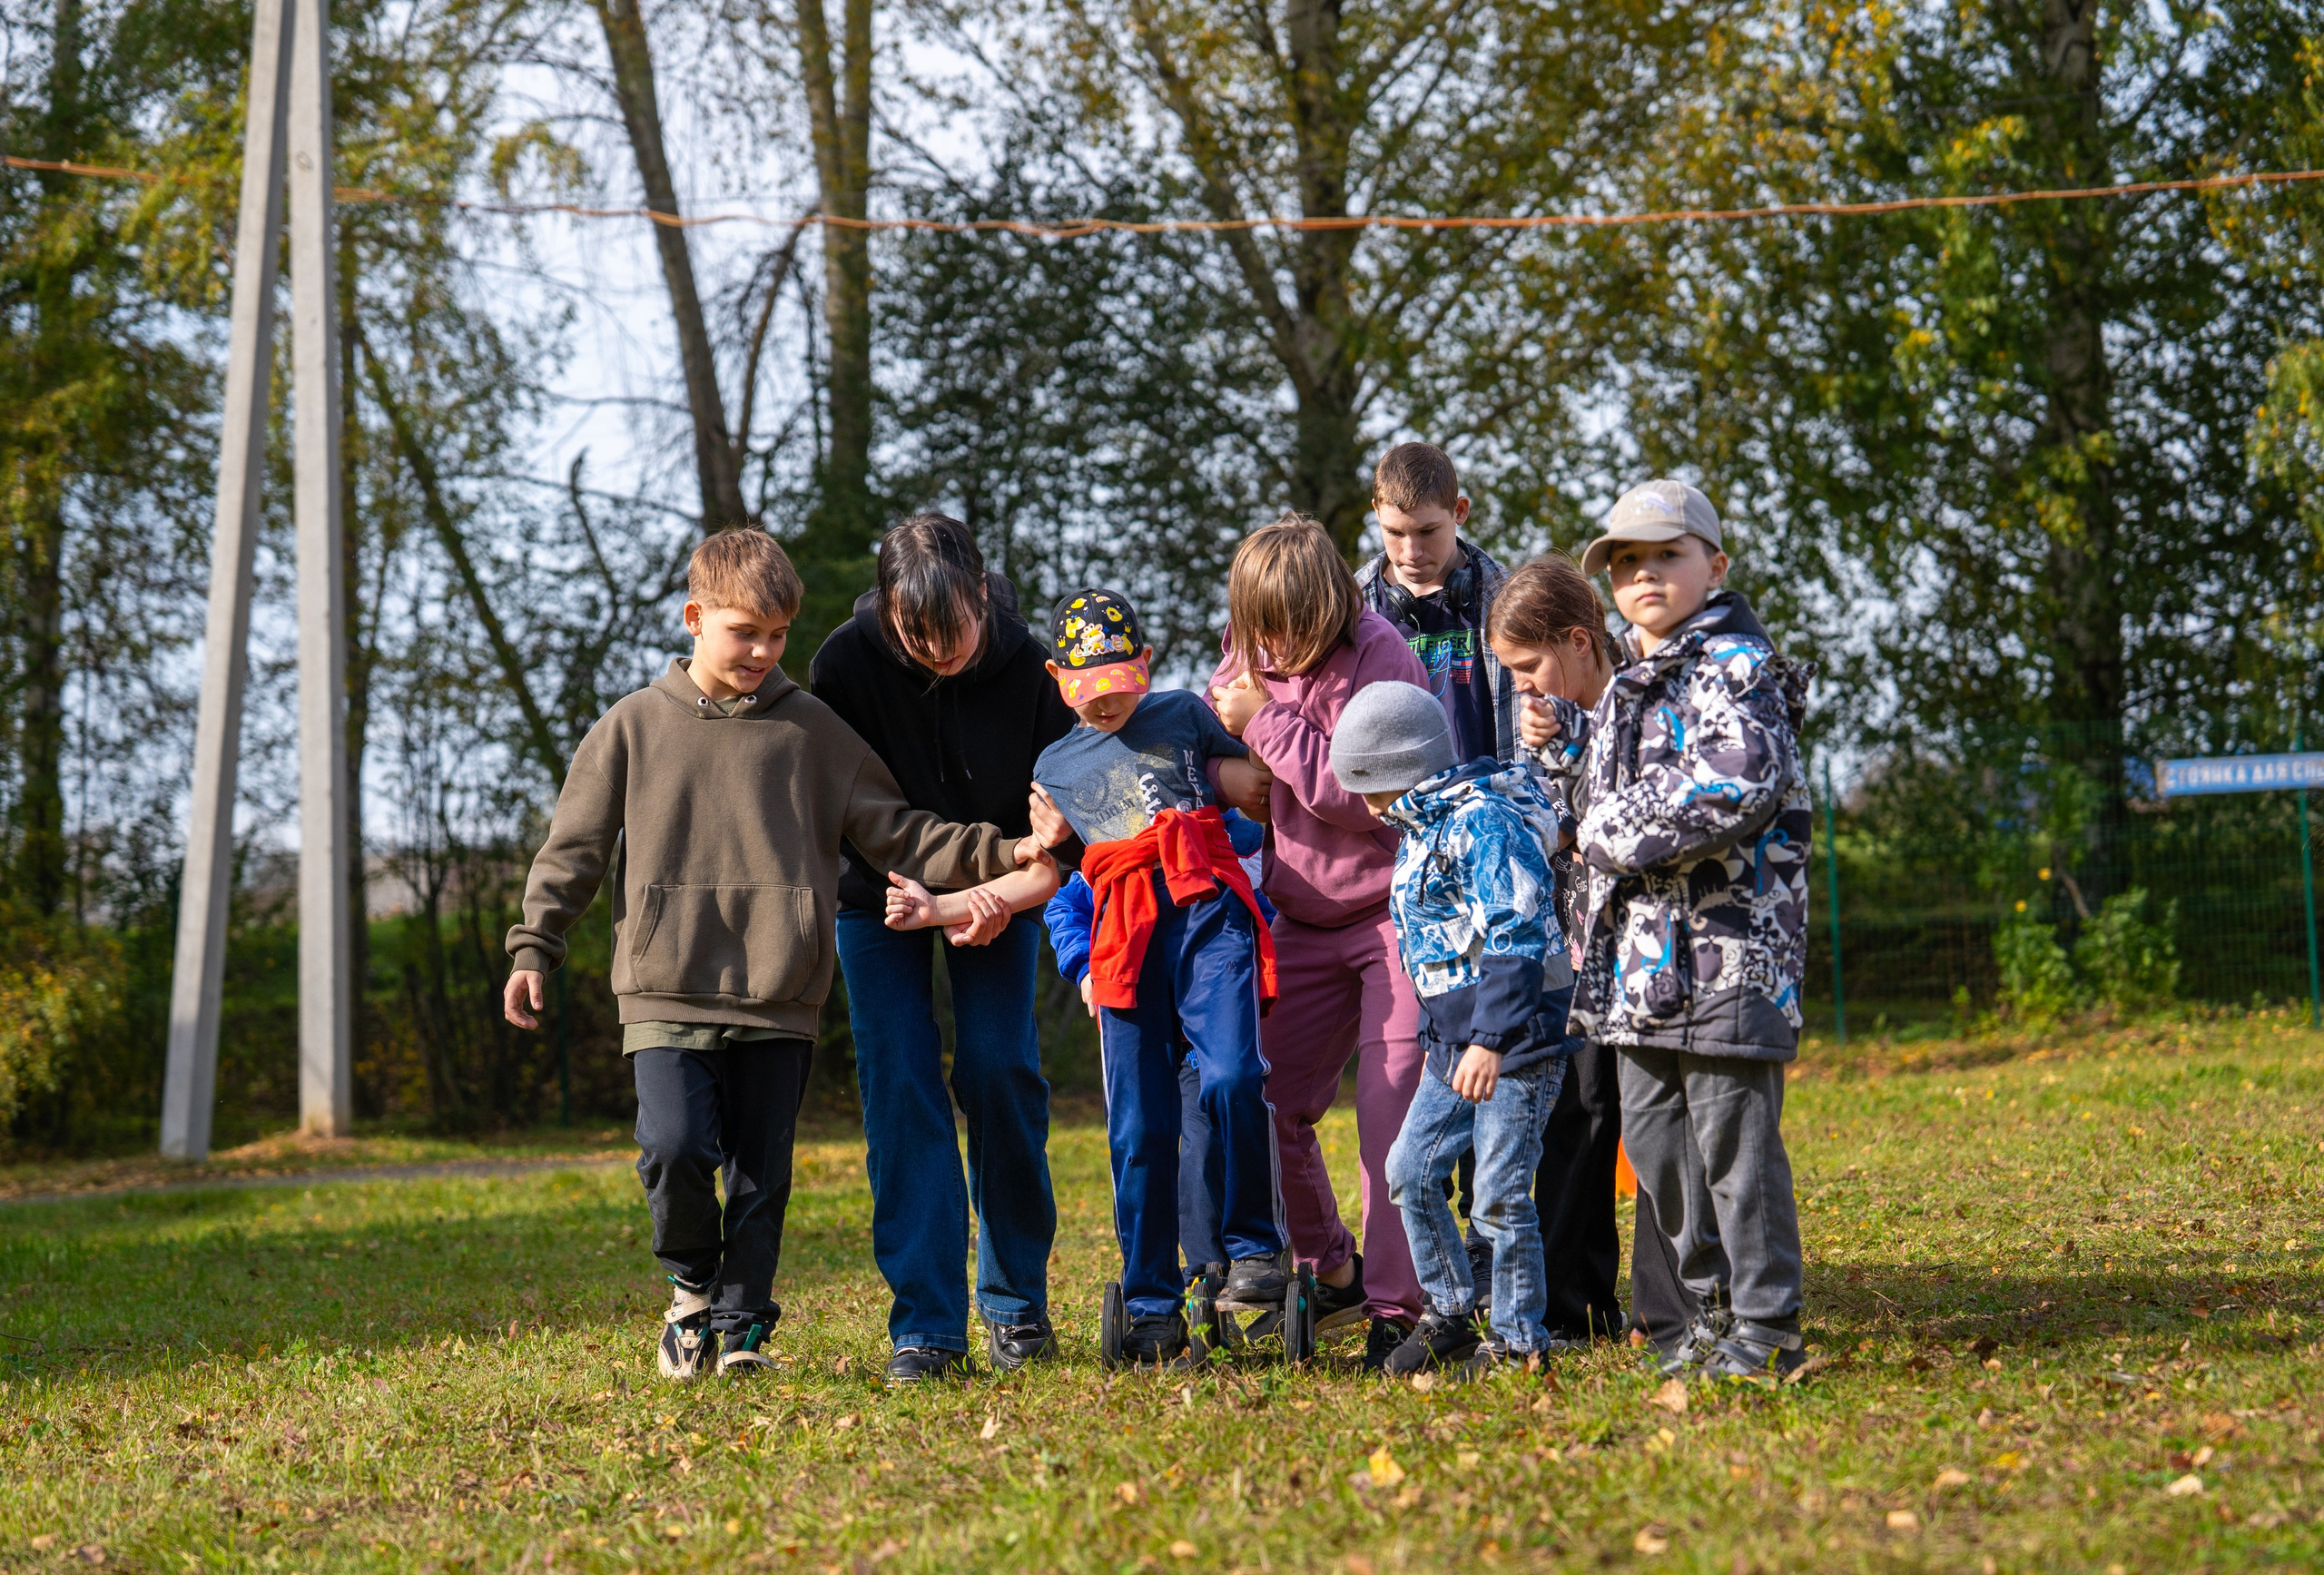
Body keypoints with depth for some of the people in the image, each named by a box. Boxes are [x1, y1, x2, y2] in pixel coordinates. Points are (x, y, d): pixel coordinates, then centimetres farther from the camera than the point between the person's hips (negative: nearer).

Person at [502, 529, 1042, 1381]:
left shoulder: (810, 729, 8)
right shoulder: (634, 726, 6)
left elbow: (892, 829, 9)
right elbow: (575, 845, 10)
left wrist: (997, 855, -2)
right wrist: (534, 948, 3)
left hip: (777, 1000, 1)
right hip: (666, 996, -1)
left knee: (762, 1173, 3)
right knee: (676, 1148, -15)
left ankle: (741, 1326, 17)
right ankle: (693, 1281, 12)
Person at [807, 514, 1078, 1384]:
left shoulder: (1028, 667, -20)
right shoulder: (847, 662, -22)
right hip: (881, 897, 0)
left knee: (998, 1069, -10)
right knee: (901, 1085, -10)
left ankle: (1016, 1301, 7)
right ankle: (925, 1326, -9)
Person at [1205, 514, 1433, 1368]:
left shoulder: (1379, 656, -15)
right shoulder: (1252, 656, 4)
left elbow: (1369, 796, -22)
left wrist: (1269, 722, -21)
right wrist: (1227, 724, -7)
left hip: (1397, 910, -6)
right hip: (1306, 922, 6)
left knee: (1390, 1111, -11)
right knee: (1268, 1105, 1)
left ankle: (1396, 1306, -4)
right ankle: (1332, 1271, 21)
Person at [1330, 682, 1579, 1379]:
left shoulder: (1484, 823, -17)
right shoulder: (1421, 828, 14)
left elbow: (1513, 941, -24)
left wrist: (1492, 1039, -28)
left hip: (1518, 1034, -10)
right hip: (1454, 1036, 10)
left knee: (1499, 1195, -6)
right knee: (1410, 1171, 10)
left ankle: (1518, 1341, 6)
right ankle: (1449, 1314, 22)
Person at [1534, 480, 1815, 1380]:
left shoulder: (1737, 667, -8)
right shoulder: (1623, 684, 19)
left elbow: (1738, 791, -24)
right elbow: (1596, 802, 32)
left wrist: (1615, 834, -15)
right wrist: (1560, 748, 11)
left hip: (1725, 945, -9)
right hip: (1641, 951, 9)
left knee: (1731, 1133, -6)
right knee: (1653, 1133, 12)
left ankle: (1767, 1329, 2)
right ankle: (1714, 1307, 24)